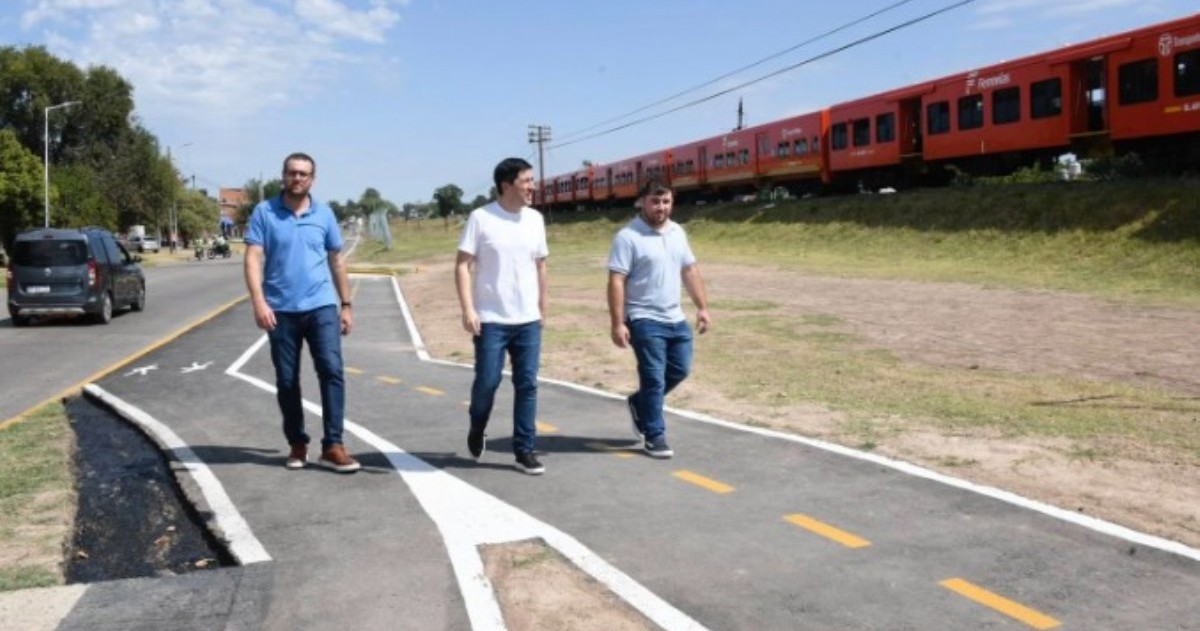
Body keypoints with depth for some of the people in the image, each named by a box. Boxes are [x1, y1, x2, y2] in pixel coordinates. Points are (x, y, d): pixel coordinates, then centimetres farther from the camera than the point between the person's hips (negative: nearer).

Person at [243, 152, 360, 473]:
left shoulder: (324, 214, 7)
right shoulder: (264, 212, 1)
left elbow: (336, 261, 13)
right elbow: (253, 259, -7)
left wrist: (346, 305, 12)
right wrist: (259, 302, -20)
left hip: (321, 306, 1)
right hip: (281, 310, -1)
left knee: (332, 371, -11)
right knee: (286, 381, 7)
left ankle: (333, 446, -8)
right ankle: (297, 444, 21)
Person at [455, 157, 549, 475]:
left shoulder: (535, 219, 7)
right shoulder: (480, 218, -7)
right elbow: (462, 265, -8)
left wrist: (542, 307, 14)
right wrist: (468, 309, -16)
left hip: (528, 320, 4)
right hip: (491, 320, -4)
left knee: (527, 384, 4)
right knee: (487, 381, 0)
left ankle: (524, 450, 13)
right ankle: (476, 430, 30)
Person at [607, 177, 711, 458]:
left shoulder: (678, 232, 9)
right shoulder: (628, 237, -13)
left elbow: (690, 271, 16)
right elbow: (616, 282, -16)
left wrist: (702, 307, 11)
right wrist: (617, 323, -21)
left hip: (676, 319, 7)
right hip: (645, 321, -7)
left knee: (680, 370, 13)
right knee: (654, 379, -2)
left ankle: (639, 403, 34)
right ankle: (654, 436, 12)